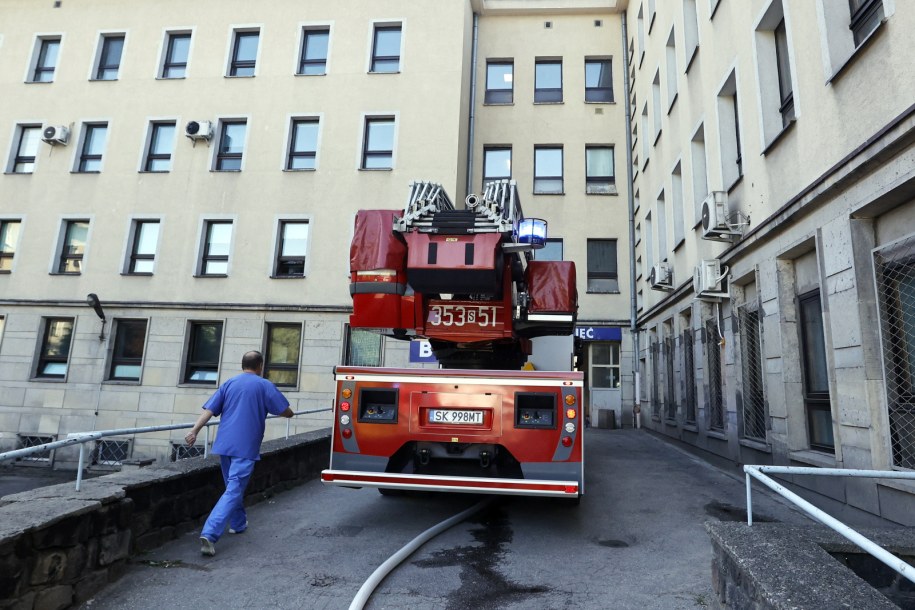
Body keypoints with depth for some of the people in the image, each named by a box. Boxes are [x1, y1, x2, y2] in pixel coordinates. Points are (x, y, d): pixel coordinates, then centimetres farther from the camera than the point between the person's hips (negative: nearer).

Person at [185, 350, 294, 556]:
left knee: (233, 486, 23)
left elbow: (209, 410, 0)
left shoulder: (228, 383, 10)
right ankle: (209, 534, -19)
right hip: (245, 447, -6)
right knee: (233, 491, -6)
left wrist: (194, 431, -4)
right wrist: (290, 413, 23)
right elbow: (287, 412, 1)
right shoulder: (264, 385, -2)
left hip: (224, 444, 6)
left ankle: (238, 523, 38)